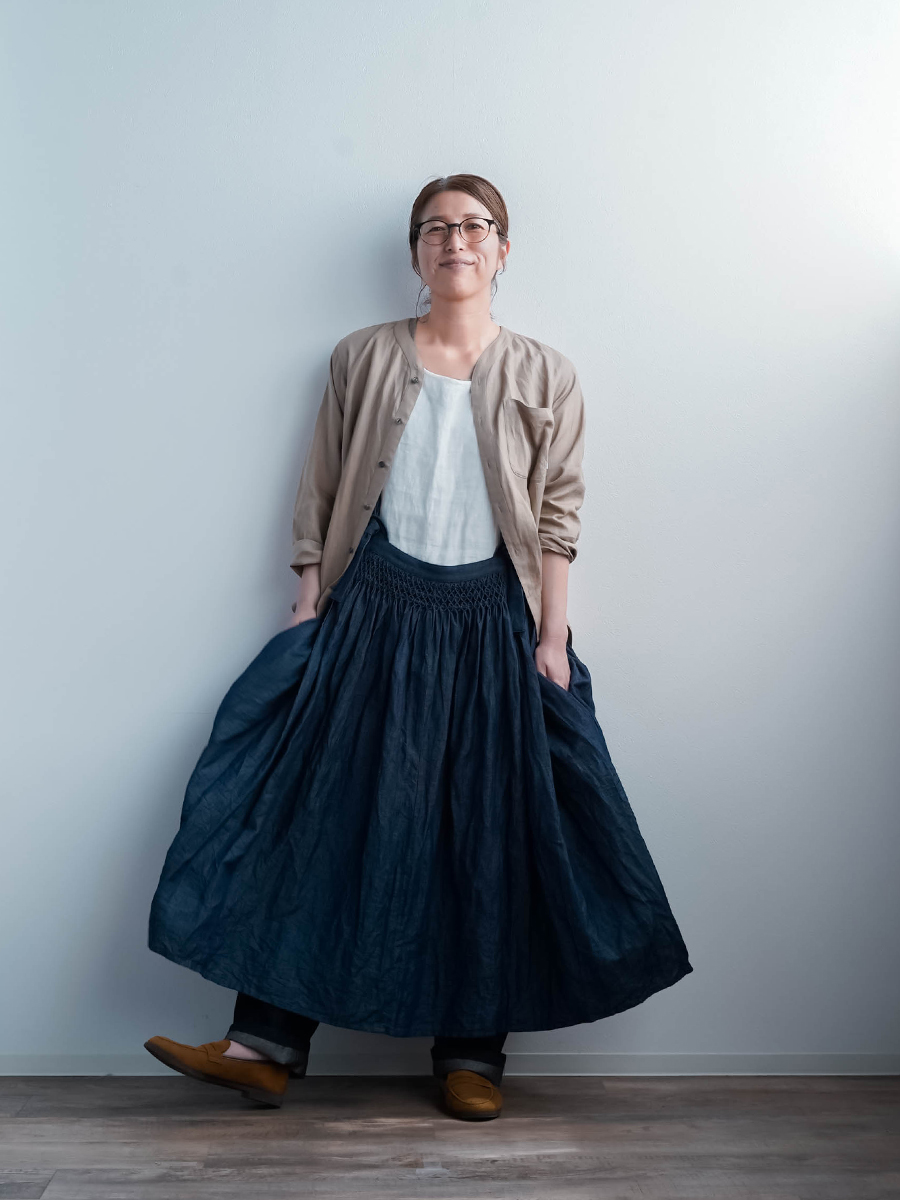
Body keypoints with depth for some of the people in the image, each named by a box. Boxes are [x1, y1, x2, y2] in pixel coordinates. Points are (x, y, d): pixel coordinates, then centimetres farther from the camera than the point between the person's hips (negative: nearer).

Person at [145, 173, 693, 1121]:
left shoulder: (544, 377, 6)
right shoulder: (363, 358, 7)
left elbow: (557, 515, 3)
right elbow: (321, 497, 6)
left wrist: (551, 634, -4)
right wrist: (308, 610, 0)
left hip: (492, 623, 0)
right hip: (374, 612, 1)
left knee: (490, 830, 3)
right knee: (318, 806, -2)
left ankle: (472, 1053, 17)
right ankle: (266, 1045, 8)